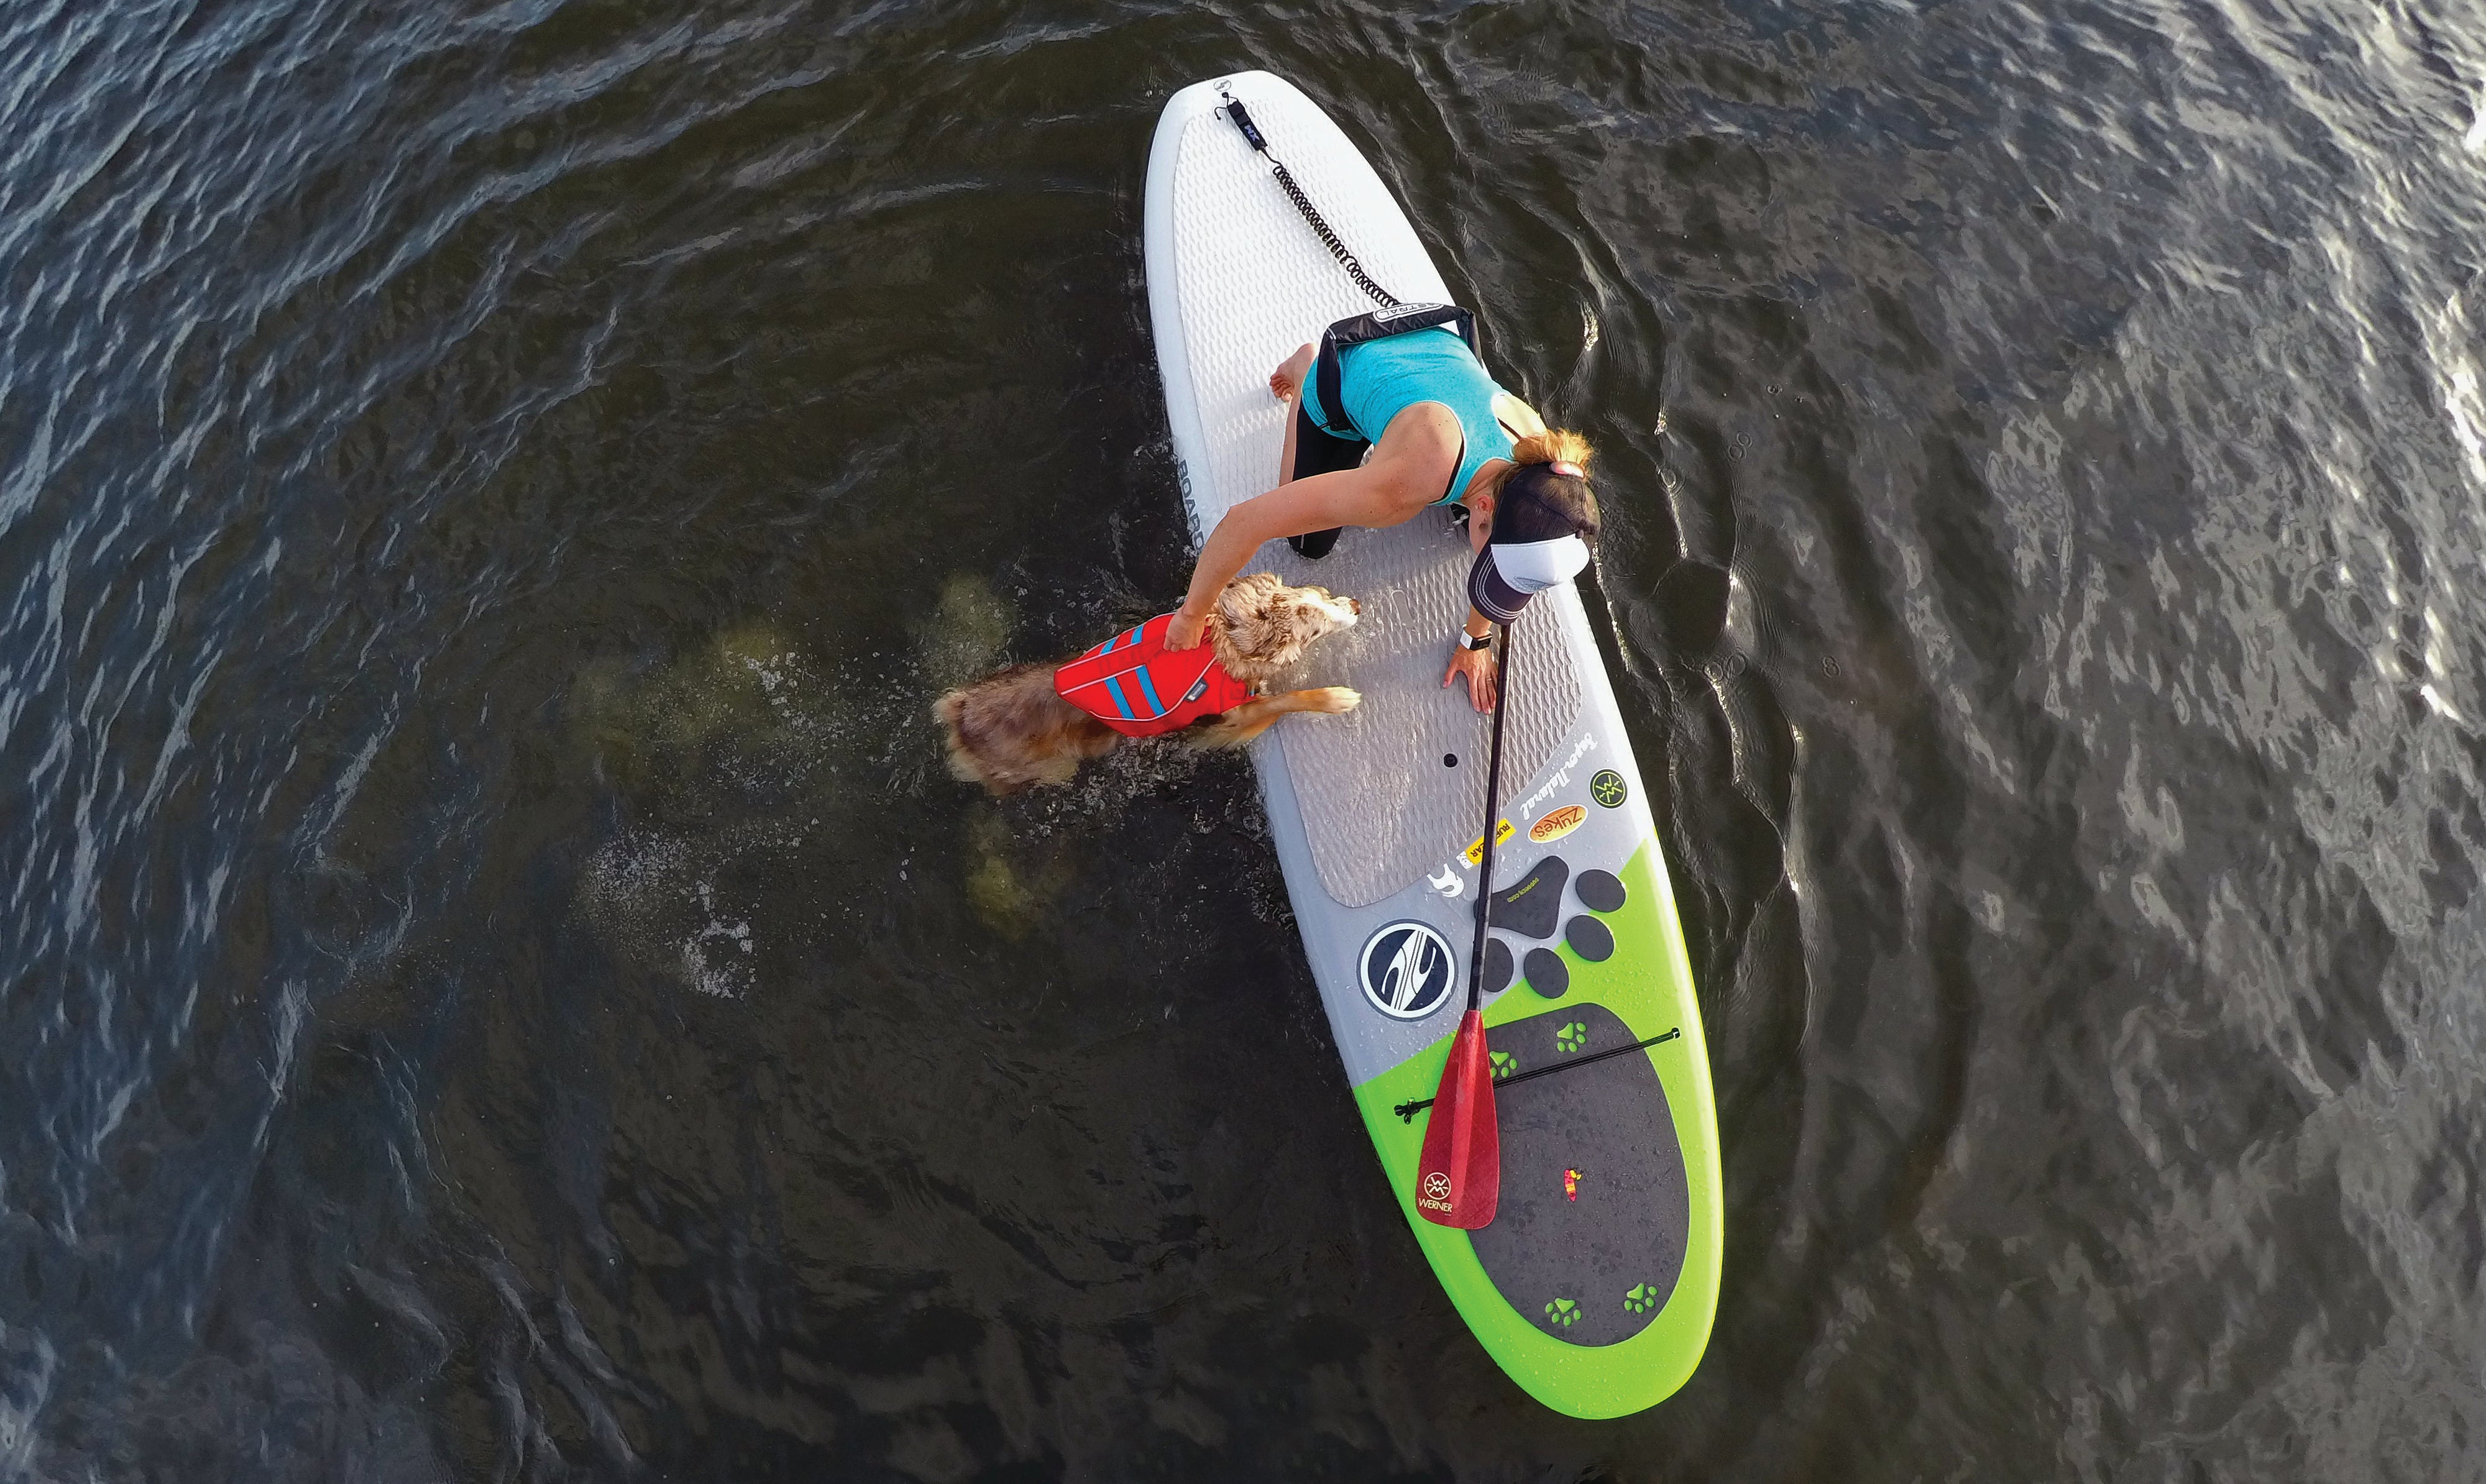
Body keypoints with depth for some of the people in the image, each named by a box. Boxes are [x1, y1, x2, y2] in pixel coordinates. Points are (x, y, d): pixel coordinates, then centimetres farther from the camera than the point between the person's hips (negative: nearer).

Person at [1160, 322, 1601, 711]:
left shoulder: (1544, 466, -33)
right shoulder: (1407, 486, -48)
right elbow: (1245, 520, -44)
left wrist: (1477, 639, 0)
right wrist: (1192, 615, -33)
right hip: (1347, 372, -3)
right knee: (1311, 545, 13)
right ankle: (1306, 369, 26)